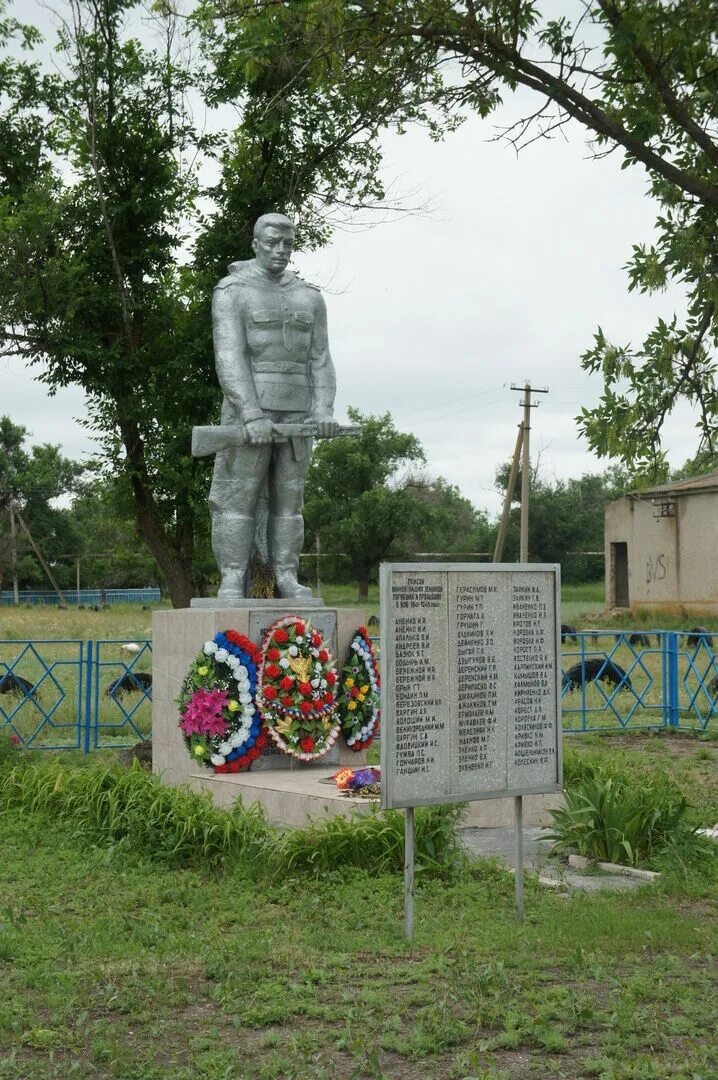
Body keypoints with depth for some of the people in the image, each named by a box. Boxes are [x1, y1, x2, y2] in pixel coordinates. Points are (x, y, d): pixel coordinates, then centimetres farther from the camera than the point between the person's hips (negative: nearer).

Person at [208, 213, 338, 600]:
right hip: (248, 411, -4)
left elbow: (319, 360, 6)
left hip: (295, 415, 4)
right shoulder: (232, 292, -4)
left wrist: (324, 410, -10)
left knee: (288, 496, 5)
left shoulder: (309, 297, 11)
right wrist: (252, 415, -25)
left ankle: (287, 579, 8)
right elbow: (230, 358, -14)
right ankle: (232, 582, -2)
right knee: (237, 497, -4)